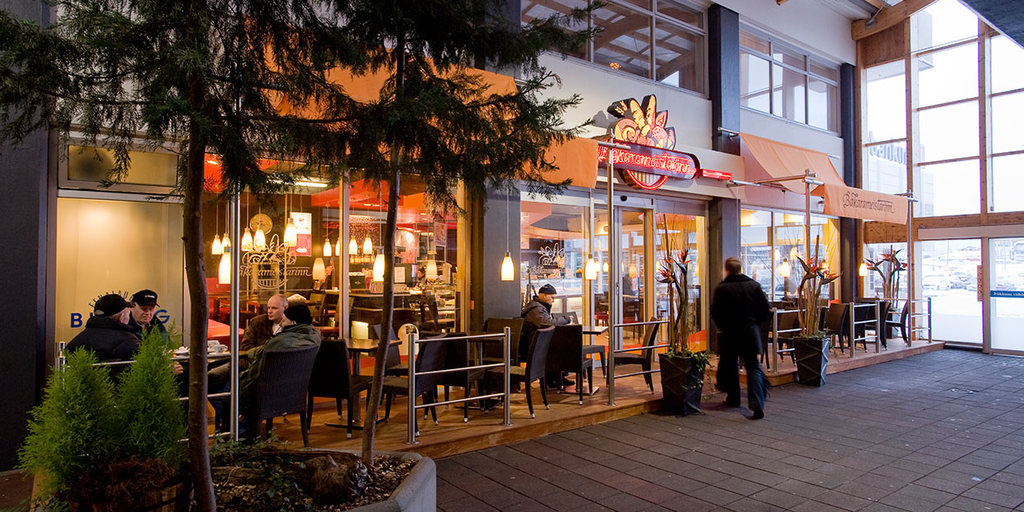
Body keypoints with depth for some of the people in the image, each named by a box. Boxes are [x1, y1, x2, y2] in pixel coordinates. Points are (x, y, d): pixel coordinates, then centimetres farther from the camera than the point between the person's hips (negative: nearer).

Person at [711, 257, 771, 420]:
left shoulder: (721, 289, -10)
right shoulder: (755, 285, 1)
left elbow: (715, 313, -8)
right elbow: (765, 309, 4)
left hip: (730, 333, -2)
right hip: (751, 333, 2)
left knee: (730, 366, 17)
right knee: (753, 368, 3)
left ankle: (733, 398, 28)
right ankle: (757, 404, -11)